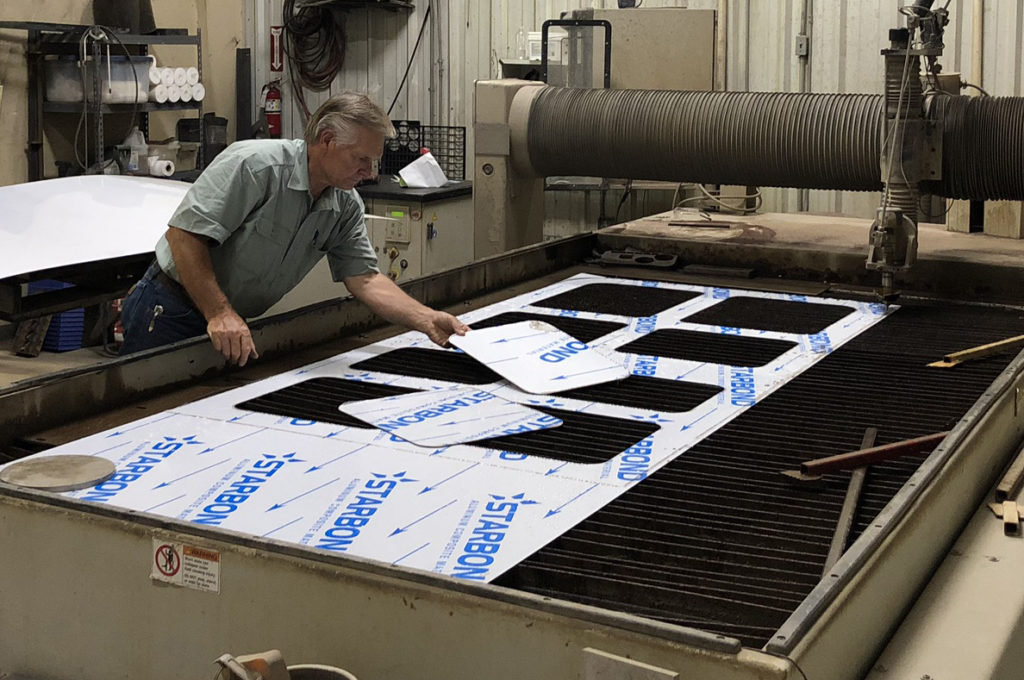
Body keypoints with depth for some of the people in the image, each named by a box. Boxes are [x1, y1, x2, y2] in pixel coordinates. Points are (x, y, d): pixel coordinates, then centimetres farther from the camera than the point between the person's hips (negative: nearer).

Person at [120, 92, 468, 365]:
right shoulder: (255, 165, -24)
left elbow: (365, 279, -3)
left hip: (237, 324, 7)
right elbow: (183, 234, -26)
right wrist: (219, 315, -32)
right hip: (171, 312, -7)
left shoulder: (345, 207, -1)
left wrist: (428, 321, -17)